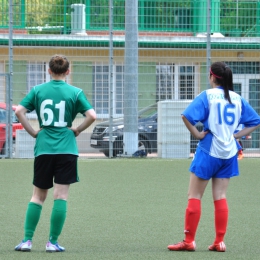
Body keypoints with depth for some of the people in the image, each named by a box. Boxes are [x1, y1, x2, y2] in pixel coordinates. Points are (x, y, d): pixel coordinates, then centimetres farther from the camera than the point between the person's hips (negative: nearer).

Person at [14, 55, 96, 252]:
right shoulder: (75, 92, 0)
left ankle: (27, 240, 5)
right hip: (66, 148, -2)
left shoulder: (37, 90, 5)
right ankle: (53, 242, -2)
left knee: (38, 195, 11)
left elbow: (19, 111, -4)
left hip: (43, 148, 2)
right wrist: (77, 130, 6)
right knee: (61, 196, 0)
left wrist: (33, 132, 4)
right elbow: (92, 115, -9)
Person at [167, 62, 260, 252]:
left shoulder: (207, 95, -8)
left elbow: (187, 116, -21)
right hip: (228, 153, 5)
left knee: (194, 196, 2)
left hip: (209, 151, -5)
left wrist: (197, 134, -10)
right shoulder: (237, 98, 6)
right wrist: (236, 135, 8)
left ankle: (189, 241, 1)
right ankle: (219, 242, 6)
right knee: (220, 197, 9)